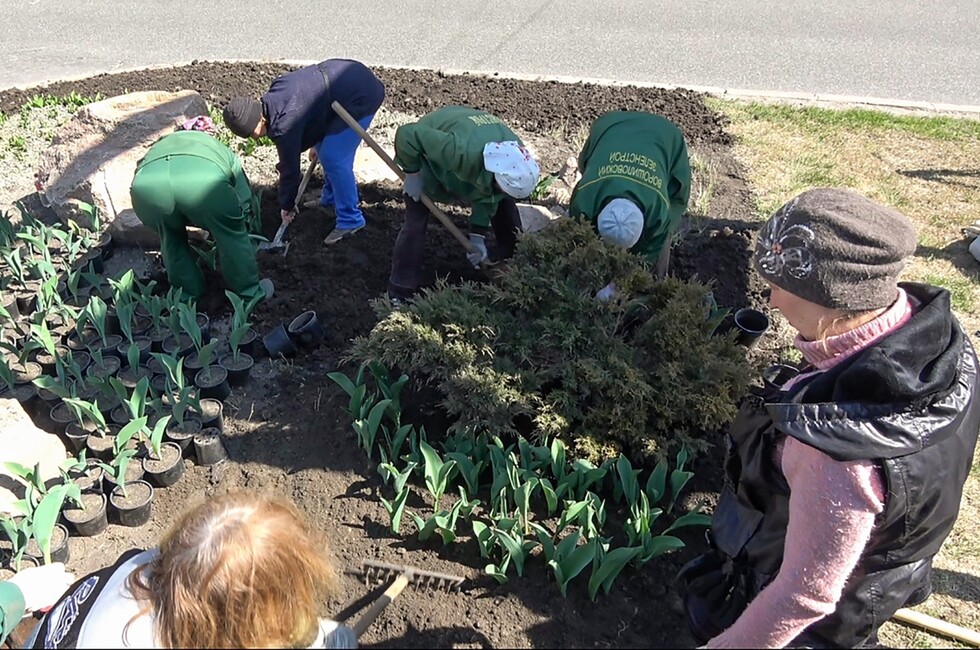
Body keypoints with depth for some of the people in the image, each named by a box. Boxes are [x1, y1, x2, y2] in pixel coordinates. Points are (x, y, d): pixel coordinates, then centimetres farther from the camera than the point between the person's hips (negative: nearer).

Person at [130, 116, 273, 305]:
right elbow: (245, 198, 42)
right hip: (203, 179, -2)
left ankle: (187, 292, 41)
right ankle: (249, 293, 33)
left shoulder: (162, 144, 46)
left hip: (147, 183, 3)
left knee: (171, 236, 32)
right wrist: (254, 232, 56)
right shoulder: (220, 150, 40)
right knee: (232, 235, 24)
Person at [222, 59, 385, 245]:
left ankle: (350, 220, -1)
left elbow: (290, 167, -9)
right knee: (326, 150, 18)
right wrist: (316, 144, 27)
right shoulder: (274, 97, 4)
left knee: (334, 159, -11)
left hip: (362, 95, -10)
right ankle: (330, 199, 35)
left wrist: (286, 207, 5)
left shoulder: (284, 124, -21)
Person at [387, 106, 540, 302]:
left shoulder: (515, 157, -29)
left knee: (505, 206, -1)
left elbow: (489, 197, -14)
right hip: (428, 155, -5)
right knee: (415, 219, -14)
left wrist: (477, 236, -16)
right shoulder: (460, 151, -49)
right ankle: (400, 292, -2)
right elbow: (407, 135, -39)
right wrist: (412, 174, -28)